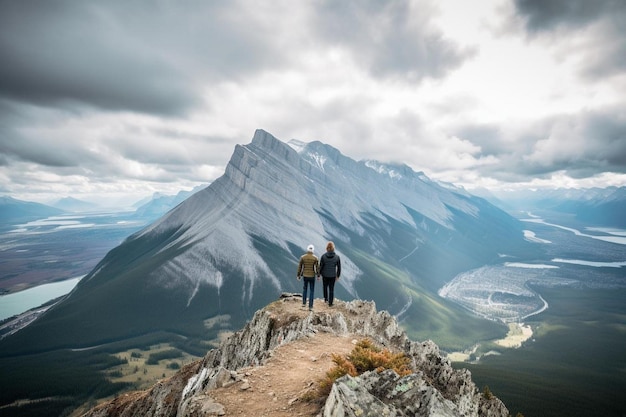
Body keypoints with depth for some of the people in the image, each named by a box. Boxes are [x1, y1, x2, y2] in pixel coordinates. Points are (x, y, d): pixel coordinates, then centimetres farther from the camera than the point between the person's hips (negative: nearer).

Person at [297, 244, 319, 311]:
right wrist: (318, 276, 4)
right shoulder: (315, 258, -12)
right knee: (312, 291, 10)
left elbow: (299, 267, -4)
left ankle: (304, 303, 24)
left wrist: (298, 275, 8)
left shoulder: (302, 257, -8)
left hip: (305, 276, 2)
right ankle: (310, 306, 7)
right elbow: (317, 268, -8)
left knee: (305, 288, 25)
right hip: (312, 276, -1)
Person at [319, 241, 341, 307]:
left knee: (325, 287, 25)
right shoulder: (337, 257, -9)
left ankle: (326, 299, 34)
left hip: (325, 275, 0)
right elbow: (339, 267, -2)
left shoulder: (323, 256, -13)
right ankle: (330, 303, 16)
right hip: (333, 275, 0)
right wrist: (338, 275, 10)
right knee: (331, 289, 12)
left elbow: (321, 266, -7)